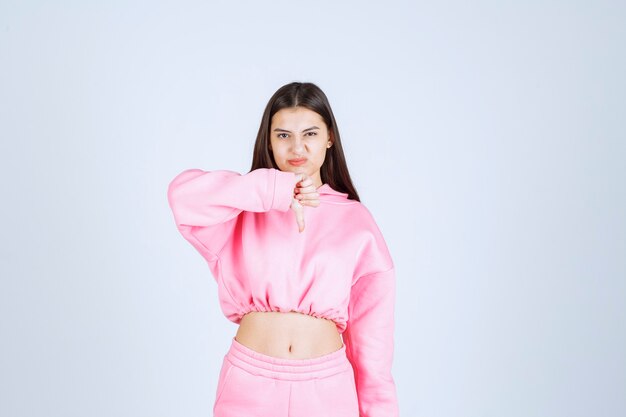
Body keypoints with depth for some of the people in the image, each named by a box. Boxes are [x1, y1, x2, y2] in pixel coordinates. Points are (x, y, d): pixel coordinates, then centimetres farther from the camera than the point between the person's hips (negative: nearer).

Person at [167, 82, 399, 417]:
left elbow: (371, 325, 1)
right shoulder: (246, 210, 0)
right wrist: (273, 190, -23)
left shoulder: (356, 220, 1)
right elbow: (183, 193, -20)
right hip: (249, 383, 0)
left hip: (327, 387, 0)